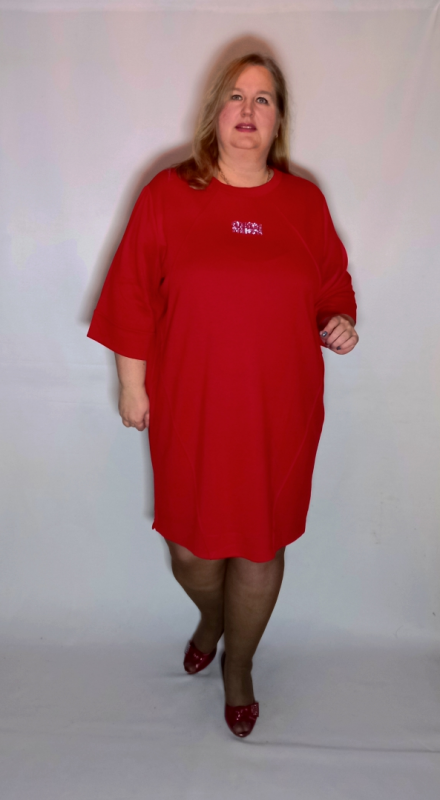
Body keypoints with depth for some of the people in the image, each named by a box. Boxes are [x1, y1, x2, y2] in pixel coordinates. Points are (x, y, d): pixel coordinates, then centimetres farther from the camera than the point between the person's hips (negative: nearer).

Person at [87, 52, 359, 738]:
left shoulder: (306, 203, 4)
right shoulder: (167, 195, -1)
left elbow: (333, 286, 14)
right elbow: (134, 296, 0)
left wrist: (339, 323, -8)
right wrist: (133, 383, -1)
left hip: (279, 411, 1)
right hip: (189, 407, 0)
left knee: (261, 545, 13)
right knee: (190, 543, 13)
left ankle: (239, 667, 41)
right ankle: (211, 618, 51)